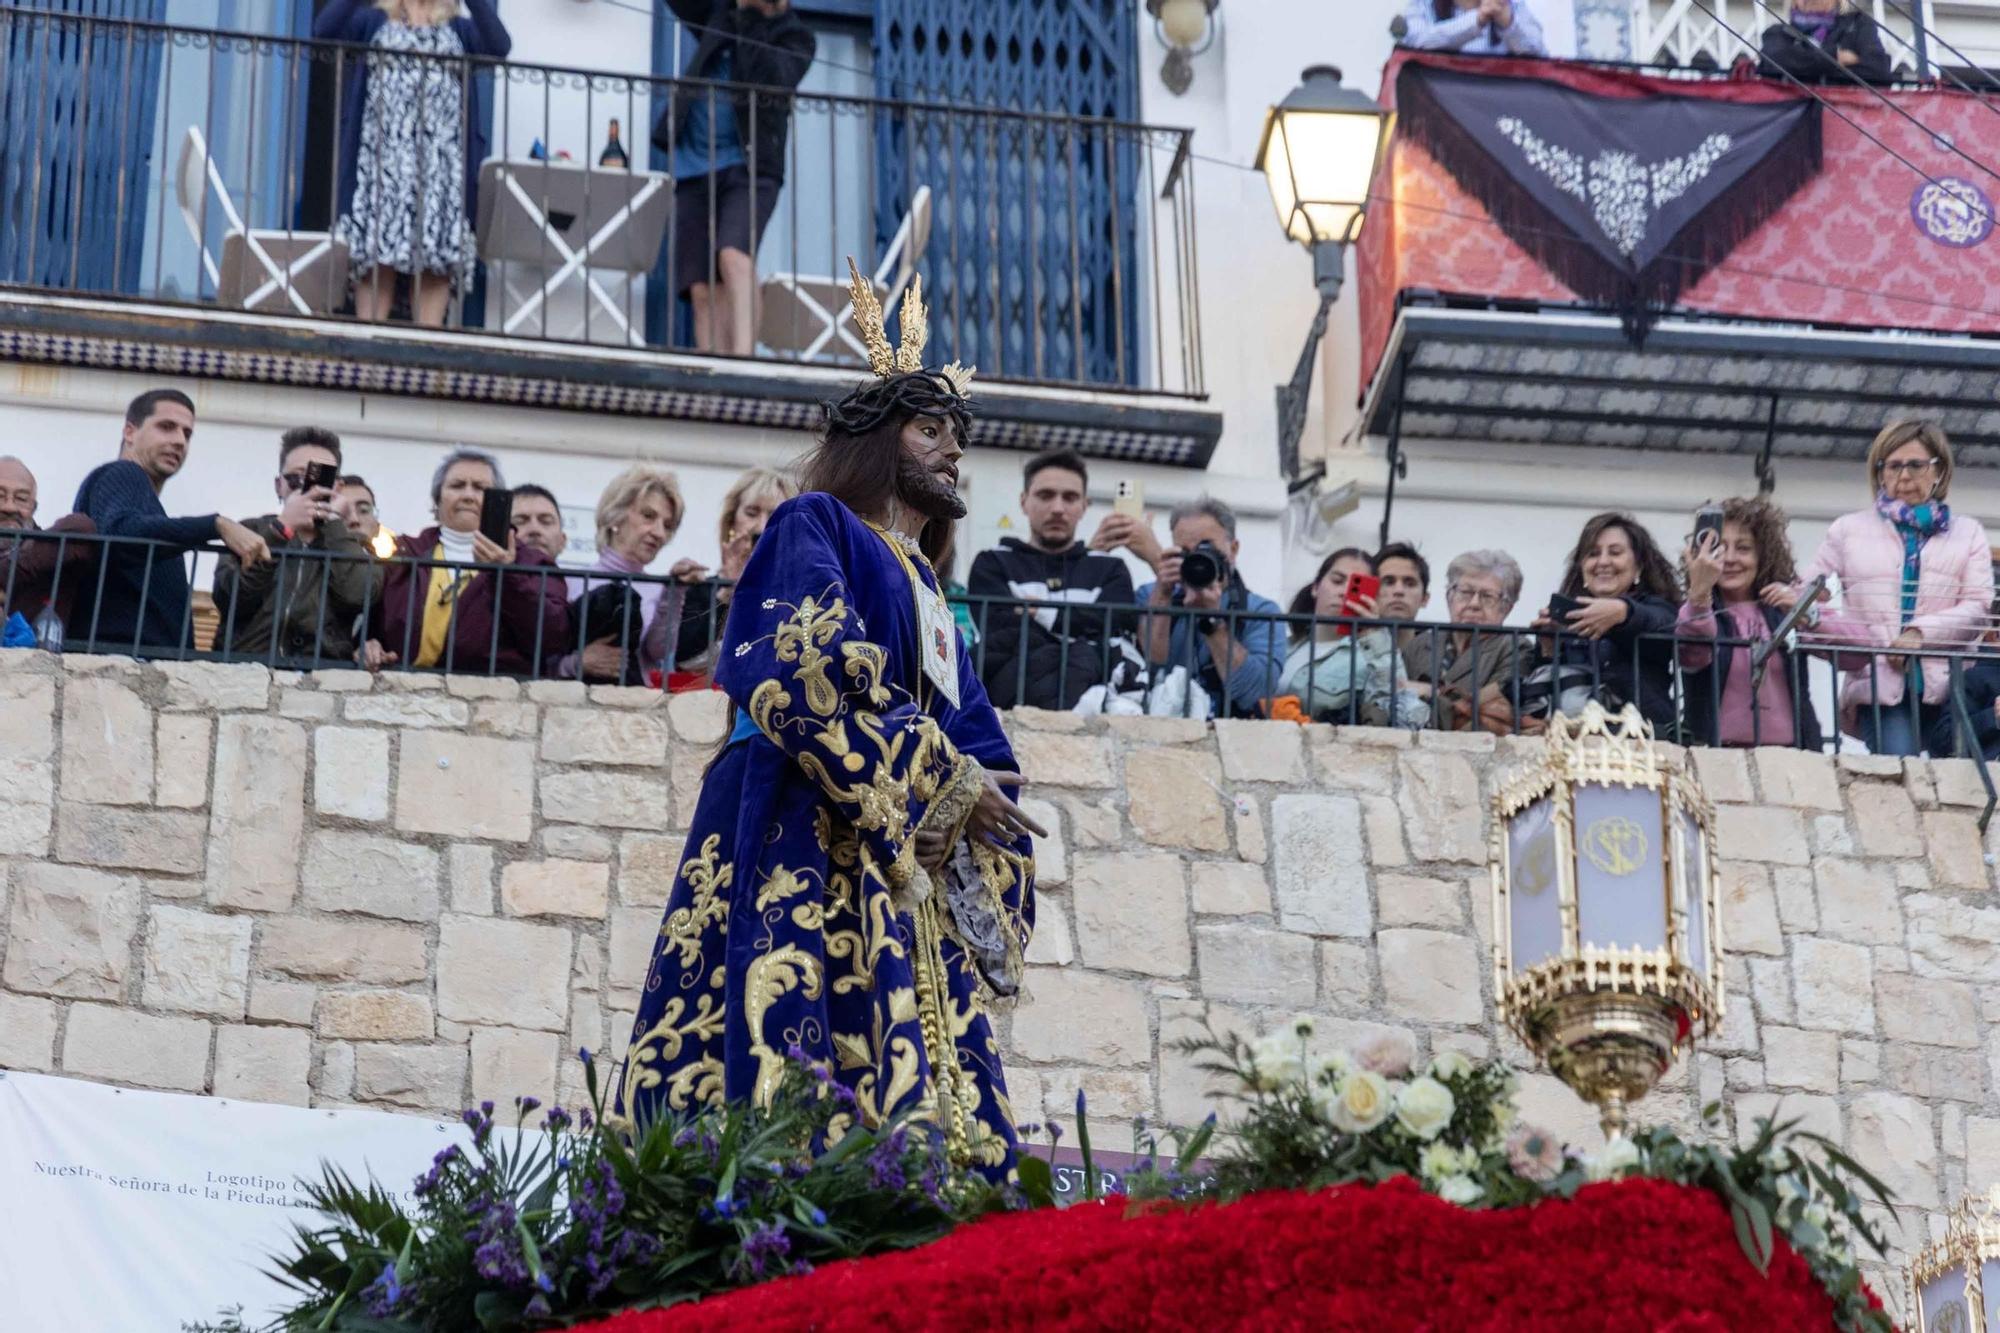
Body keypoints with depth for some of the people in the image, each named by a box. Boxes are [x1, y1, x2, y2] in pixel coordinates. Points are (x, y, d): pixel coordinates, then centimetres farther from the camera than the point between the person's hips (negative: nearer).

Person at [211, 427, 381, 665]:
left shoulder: (352, 545, 16)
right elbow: (231, 600, -3)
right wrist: (281, 528, -5)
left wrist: (332, 520, 2)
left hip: (323, 669, 0)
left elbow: (357, 597, -5)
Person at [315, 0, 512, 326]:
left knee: (436, 258, -6)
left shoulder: (459, 29, 18)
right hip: (384, 156, -1)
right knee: (376, 253, -8)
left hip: (439, 162, 1)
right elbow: (324, 30, -3)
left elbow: (499, 47, -2)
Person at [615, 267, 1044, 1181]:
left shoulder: (926, 595, 30)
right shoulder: (816, 526, 8)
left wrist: (971, 797, -3)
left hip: (907, 882, 8)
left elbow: (983, 746, 20)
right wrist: (939, 786, -8)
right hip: (809, 848, -8)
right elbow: (807, 675, -10)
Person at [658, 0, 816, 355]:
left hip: (748, 169, -4)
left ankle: (743, 358, -40)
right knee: (703, 290, -6)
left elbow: (771, 83, -14)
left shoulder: (795, 37, 2)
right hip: (694, 174, 4)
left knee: (734, 256, -29)